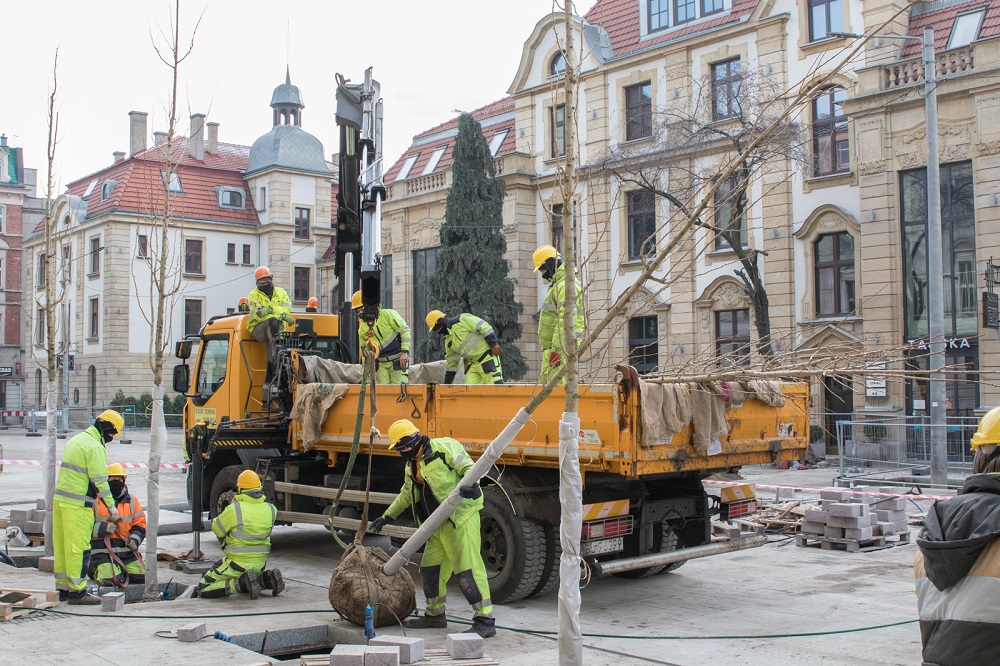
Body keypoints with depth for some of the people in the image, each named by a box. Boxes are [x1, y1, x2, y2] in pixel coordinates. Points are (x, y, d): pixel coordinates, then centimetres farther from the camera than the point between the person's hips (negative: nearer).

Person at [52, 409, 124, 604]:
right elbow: (99, 479, -15)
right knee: (79, 548, -5)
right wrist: (111, 505, -8)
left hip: (60, 499, 10)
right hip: (78, 504, -9)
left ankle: (63, 588, 19)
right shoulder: (94, 446, -12)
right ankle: (77, 592, -1)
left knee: (62, 546, 12)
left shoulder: (76, 440, 18)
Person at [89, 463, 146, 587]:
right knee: (112, 580, -22)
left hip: (127, 551, 4)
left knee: (141, 577, -9)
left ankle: (122, 570, 19)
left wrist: (134, 539, -5)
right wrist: (102, 528, -18)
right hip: (102, 552, -4)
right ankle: (97, 570, 10)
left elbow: (140, 525, 14)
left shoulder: (132, 501, 14)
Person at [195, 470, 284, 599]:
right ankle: (266, 578, 4)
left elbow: (217, 530, -3)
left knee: (203, 590, 3)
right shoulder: (270, 510, -1)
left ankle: (243, 583, -12)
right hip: (260, 563, 6)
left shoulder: (234, 509, -17)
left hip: (237, 563, -6)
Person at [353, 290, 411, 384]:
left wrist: (404, 352, -16)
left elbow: (405, 331, -9)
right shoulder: (362, 329, 9)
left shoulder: (387, 314, -8)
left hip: (398, 361, -5)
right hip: (381, 364, 5)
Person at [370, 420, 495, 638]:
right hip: (438, 526, 9)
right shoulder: (411, 466, 18)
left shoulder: (444, 447, -10)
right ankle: (435, 614, 31)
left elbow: (468, 467, -16)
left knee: (468, 569, -12)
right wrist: (387, 517, 34)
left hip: (461, 519, -9)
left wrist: (470, 484, -36)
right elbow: (406, 495, 31)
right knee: (430, 568, 14)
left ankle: (485, 621, -7)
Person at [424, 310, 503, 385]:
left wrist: (493, 344, -21)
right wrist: (447, 383, 22)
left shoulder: (461, 320, -10)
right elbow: (451, 363, 22)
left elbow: (484, 326, -15)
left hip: (488, 357, -8)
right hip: (474, 364, 8)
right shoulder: (448, 341, 15)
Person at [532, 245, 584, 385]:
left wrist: (556, 349, -25)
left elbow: (566, 321, -22)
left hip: (560, 347, -11)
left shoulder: (567, 285, -13)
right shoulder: (558, 285, 23)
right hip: (554, 346, 11)